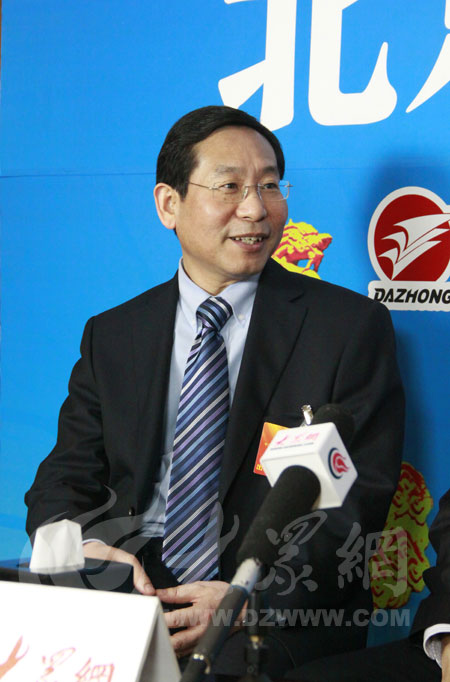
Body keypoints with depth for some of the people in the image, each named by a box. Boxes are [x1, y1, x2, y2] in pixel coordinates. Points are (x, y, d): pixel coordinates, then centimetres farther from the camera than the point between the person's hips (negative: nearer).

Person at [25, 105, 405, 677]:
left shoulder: (352, 326, 4)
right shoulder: (111, 337, 15)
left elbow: (361, 498, -2)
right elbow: (63, 481, 12)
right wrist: (87, 549, -13)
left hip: (282, 635, -3)